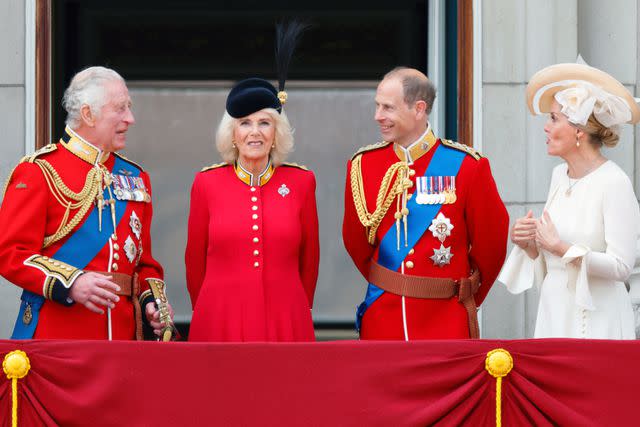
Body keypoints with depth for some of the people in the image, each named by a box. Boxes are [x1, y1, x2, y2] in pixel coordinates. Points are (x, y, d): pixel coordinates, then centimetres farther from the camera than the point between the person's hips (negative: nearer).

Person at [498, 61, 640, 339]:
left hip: (596, 323, -7)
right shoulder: (559, 175, 10)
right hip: (553, 313, 7)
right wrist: (529, 244, -2)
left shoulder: (614, 183, -13)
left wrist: (560, 248, -21)